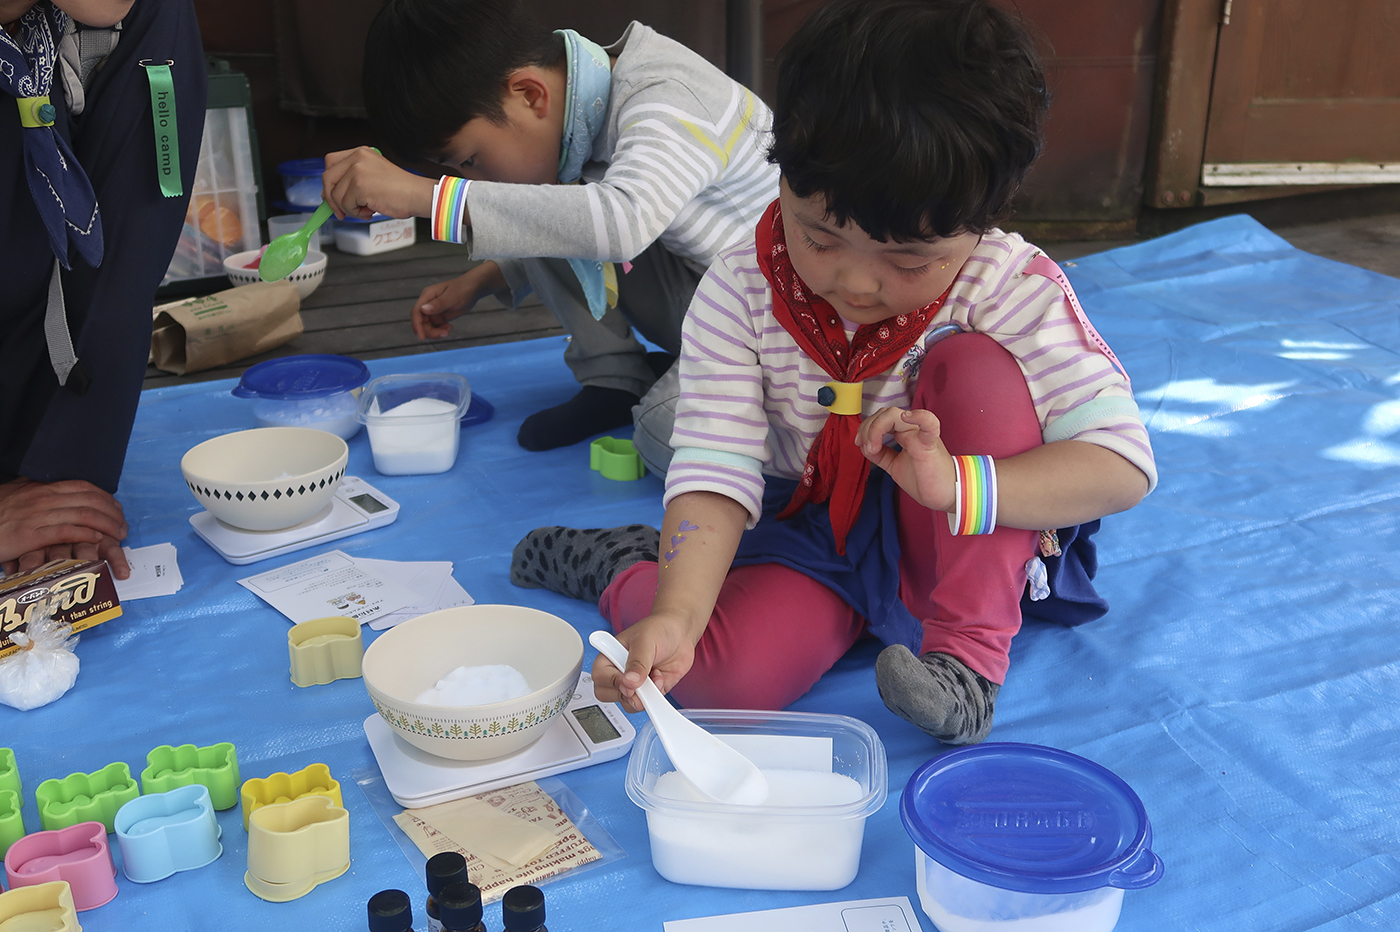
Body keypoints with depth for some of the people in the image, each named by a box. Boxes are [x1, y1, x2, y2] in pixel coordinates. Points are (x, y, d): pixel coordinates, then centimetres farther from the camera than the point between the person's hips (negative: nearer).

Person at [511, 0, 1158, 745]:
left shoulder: (1012, 291, -21)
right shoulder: (739, 294, -16)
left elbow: (1123, 466, -23)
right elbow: (716, 469, -22)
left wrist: (958, 483, -40)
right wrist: (677, 614, -39)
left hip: (972, 547, 0)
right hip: (814, 533, 0)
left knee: (974, 364, -28)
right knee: (722, 676, -28)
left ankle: (969, 651, -19)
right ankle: (624, 568, 9)